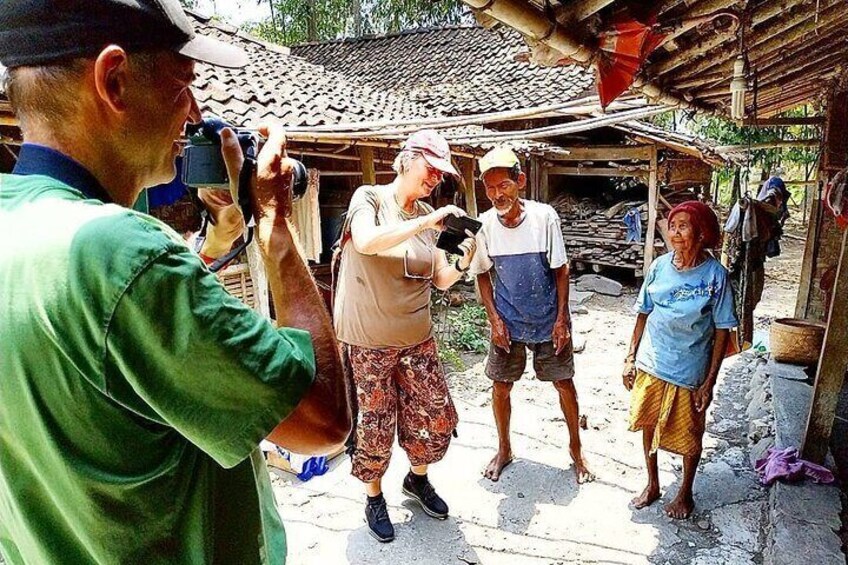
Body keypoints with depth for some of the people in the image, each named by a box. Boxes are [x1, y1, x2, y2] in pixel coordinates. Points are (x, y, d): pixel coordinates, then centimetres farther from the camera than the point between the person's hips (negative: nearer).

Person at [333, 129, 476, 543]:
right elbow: (365, 242, -30)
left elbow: (440, 280, 5)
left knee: (438, 417, 10)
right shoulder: (369, 198, -8)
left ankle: (417, 478, 39)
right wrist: (427, 222, -30)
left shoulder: (429, 216, 7)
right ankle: (374, 498, 32)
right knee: (375, 426, 6)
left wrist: (462, 262, -15)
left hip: (417, 338, 5)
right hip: (367, 341, -5)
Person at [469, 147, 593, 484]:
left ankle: (576, 448, 33)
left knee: (564, 383, 9)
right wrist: (494, 319, -7)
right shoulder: (484, 225, -12)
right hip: (508, 322, 2)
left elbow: (560, 270, -9)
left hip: (549, 320, -1)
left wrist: (561, 319, -10)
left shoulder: (544, 216, -17)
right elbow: (483, 275, 0)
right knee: (501, 386, 9)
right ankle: (504, 449, 33)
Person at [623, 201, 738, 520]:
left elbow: (722, 332, -10)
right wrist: (631, 357, 3)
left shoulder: (715, 275, -14)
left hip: (689, 373, -3)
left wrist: (709, 382, -11)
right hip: (650, 365, 3)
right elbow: (643, 314, 4)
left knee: (688, 436, 14)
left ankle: (685, 494, 38)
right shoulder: (659, 267, -5)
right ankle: (652, 485, 39)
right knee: (649, 427, 16)